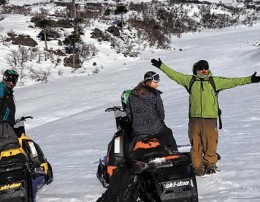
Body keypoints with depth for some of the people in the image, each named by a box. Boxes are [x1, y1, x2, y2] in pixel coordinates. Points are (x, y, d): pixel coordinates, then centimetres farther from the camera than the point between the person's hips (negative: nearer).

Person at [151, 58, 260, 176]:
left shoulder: (215, 81, 10)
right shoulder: (190, 80, 11)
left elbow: (232, 81, 7)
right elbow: (174, 74, 14)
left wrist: (250, 79, 3)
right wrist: (161, 65, 13)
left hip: (210, 118, 0)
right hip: (194, 118, 0)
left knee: (210, 143, -1)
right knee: (195, 143, 0)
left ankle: (210, 164, 14)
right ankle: (197, 166, 8)